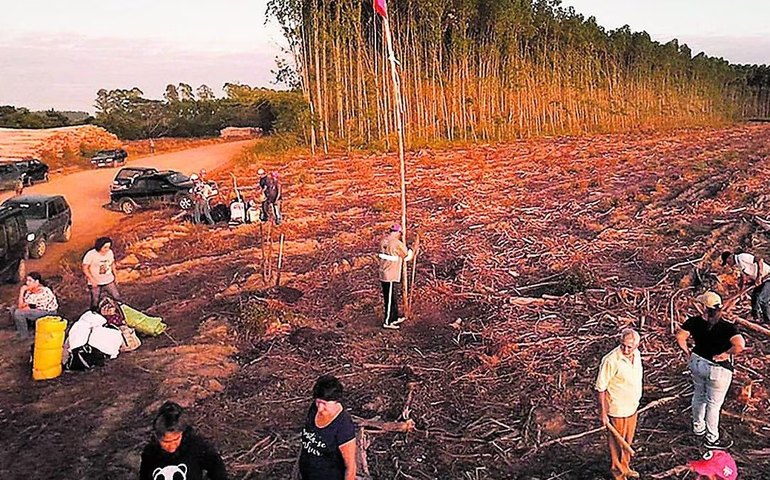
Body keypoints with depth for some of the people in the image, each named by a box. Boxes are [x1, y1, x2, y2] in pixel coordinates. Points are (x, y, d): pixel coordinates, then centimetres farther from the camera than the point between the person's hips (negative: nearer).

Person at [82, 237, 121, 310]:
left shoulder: (110, 252, -2)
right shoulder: (90, 254, -17)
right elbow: (85, 268, -13)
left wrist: (115, 275, 12)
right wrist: (92, 280, -20)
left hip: (109, 281, 4)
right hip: (96, 283, -4)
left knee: (117, 298, 1)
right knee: (95, 302, 5)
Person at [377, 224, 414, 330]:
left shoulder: (383, 240, 5)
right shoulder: (397, 243, -17)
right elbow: (408, 256, -5)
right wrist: (411, 250, 16)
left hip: (383, 274, 8)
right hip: (392, 276, -8)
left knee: (393, 297, 20)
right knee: (391, 299, 1)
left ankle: (395, 318, 32)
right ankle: (387, 322, 6)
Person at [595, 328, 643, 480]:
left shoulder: (636, 354, -6)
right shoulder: (611, 360, -28)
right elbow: (601, 388, -21)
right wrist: (603, 413, -17)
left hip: (632, 407, 6)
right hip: (617, 410, -6)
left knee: (628, 440, 23)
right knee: (617, 441, 13)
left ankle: (625, 466, 44)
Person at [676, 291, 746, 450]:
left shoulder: (695, 321, -12)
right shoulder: (727, 327, -23)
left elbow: (680, 337, -9)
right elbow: (740, 345, -35)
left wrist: (688, 352, 5)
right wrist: (725, 354, -19)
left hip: (697, 363, 5)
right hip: (718, 369, -5)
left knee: (699, 397, 24)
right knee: (714, 404, 10)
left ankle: (698, 430, 42)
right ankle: (711, 439, 25)